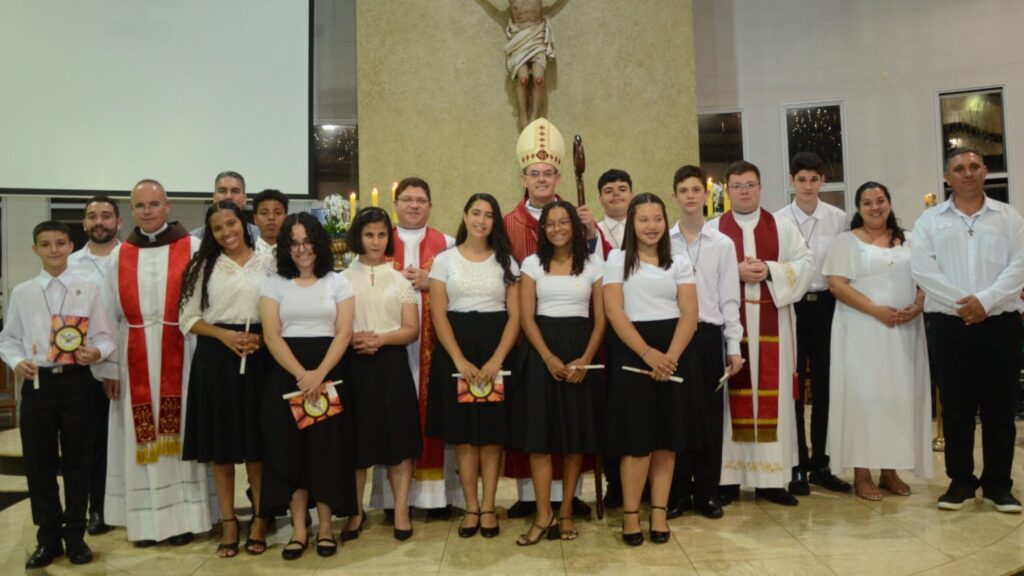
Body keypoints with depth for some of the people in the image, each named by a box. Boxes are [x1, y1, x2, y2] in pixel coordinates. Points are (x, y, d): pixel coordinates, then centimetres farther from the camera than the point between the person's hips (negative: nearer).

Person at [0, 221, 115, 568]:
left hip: (77, 382, -1)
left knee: (77, 461, 6)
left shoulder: (88, 290, 1)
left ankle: (75, 535, 21)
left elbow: (105, 336, 0)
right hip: (37, 383, 2)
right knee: (39, 463, 7)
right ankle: (49, 537, 22)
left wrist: (97, 352, -21)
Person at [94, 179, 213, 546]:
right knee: (141, 440, 7)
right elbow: (109, 315, 7)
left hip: (180, 356, -3)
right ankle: (146, 518, 17)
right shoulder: (119, 256, 9)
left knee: (179, 434, 3)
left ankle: (184, 516, 12)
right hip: (134, 360, 3)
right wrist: (107, 366, 2)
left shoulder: (192, 248, -1)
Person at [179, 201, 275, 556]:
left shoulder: (267, 262, 4)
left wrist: (261, 338, -13)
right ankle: (228, 522, 18)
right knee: (220, 442, 6)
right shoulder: (204, 265, 7)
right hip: (215, 358, 1)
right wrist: (224, 334, -12)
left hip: (258, 357, -1)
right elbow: (188, 318, 3)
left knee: (256, 441, 4)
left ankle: (260, 518, 19)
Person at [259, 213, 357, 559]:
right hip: (286, 375, 1)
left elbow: (343, 333, -2)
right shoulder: (274, 284, 7)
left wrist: (319, 374, -16)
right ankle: (299, 529, 12)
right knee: (291, 449, 2)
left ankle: (325, 527, 14)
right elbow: (271, 336, -3)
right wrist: (301, 374, -16)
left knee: (327, 449, 1)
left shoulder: (338, 282, 6)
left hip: (329, 372, 0)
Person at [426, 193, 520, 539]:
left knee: (492, 432, 3)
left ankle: (488, 507, 14)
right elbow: (438, 315, -2)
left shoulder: (506, 261, 7)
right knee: (463, 433, 3)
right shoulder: (445, 259, 4)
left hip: (496, 351, 1)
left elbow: (515, 316, 0)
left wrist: (496, 360, -12)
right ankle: (471, 507, 14)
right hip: (455, 352, 0)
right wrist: (459, 360, -13)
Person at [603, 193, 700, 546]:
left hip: (675, 352, 3)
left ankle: (659, 513, 14)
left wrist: (670, 356, -15)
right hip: (631, 352, -2)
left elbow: (689, 315, 1)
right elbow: (614, 311, -7)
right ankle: (630, 515, 8)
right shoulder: (617, 260, 4)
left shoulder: (680, 262, 10)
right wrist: (648, 352, -17)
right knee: (637, 437, -3)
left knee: (667, 437, 5)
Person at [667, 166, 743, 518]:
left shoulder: (723, 244, 5)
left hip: (709, 335, 1)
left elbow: (729, 299, 5)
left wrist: (734, 347, 1)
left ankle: (707, 492, 20)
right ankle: (677, 492, 18)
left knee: (709, 414, 6)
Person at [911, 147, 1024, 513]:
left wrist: (985, 300, -15)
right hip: (950, 323, 0)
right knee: (956, 406, 4)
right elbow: (921, 268, -4)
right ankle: (960, 481, 15)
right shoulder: (930, 220, 7)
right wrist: (962, 302, -13)